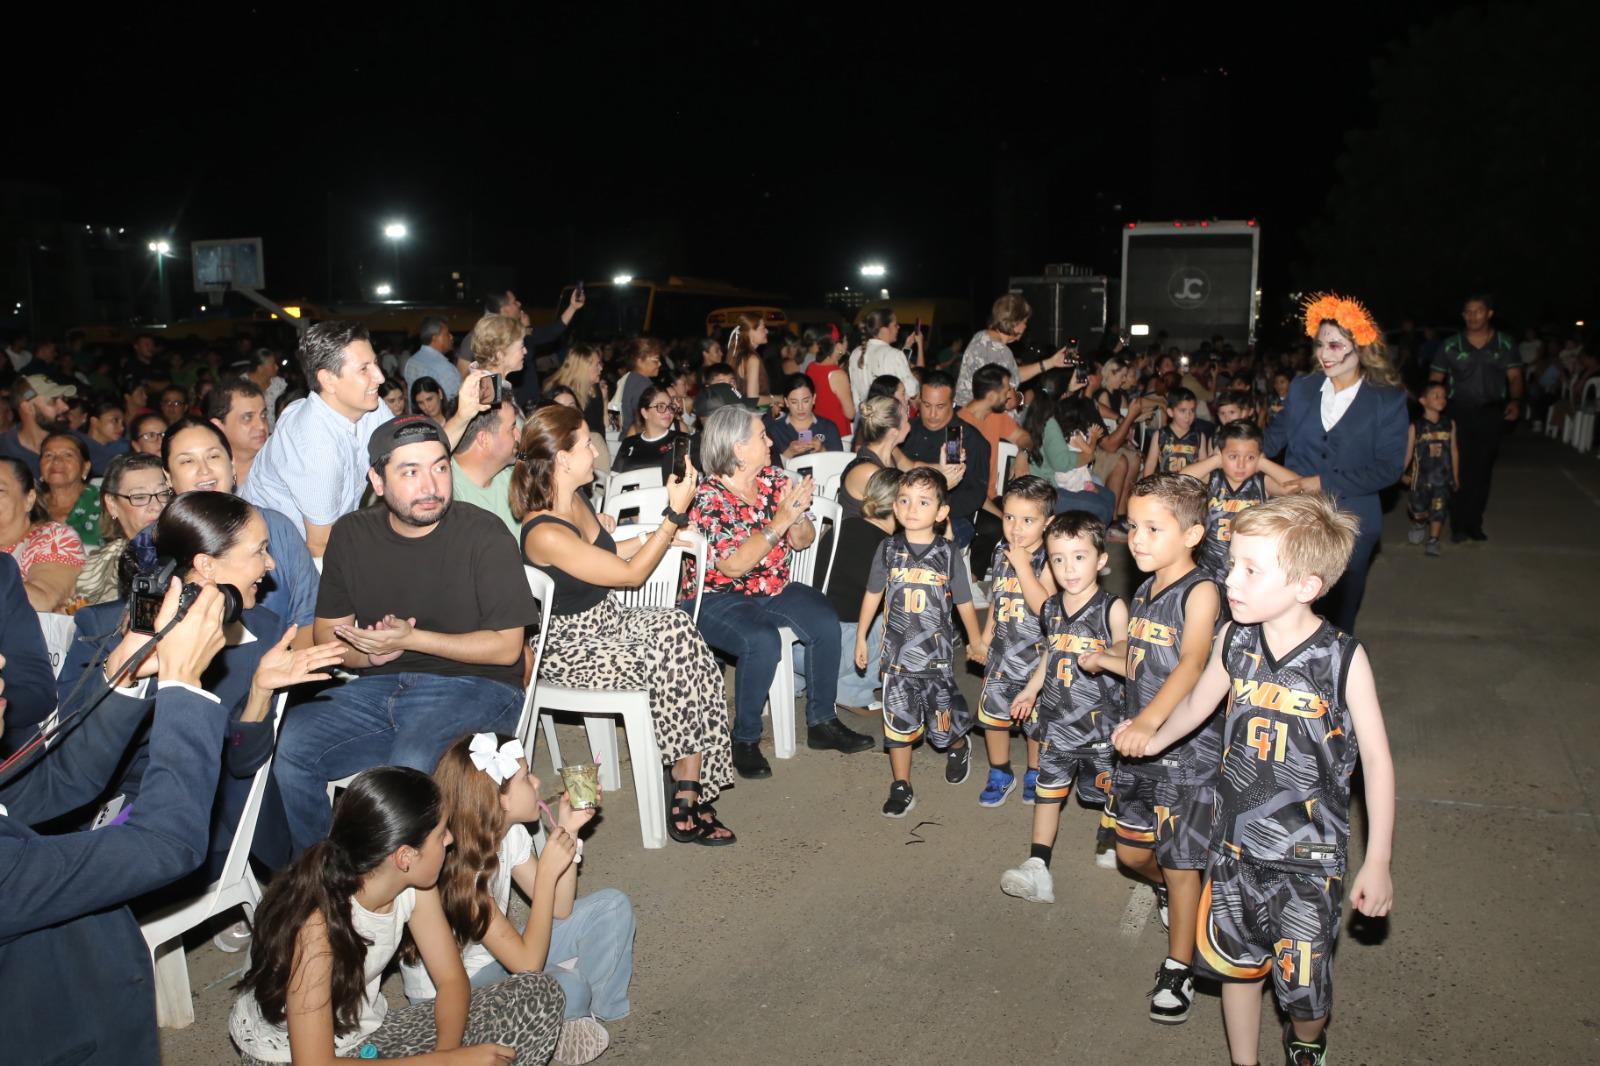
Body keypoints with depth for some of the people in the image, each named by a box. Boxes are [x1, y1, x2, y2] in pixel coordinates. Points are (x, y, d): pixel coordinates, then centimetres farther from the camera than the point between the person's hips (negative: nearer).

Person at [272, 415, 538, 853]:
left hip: (473, 686, -5)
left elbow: (506, 648, -8)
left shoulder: (484, 534, -8)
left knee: (412, 767, -34)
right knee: (291, 744, -19)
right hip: (379, 687, 5)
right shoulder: (351, 535, 8)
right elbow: (328, 633, 13)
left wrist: (409, 639, -15)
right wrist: (370, 653, -10)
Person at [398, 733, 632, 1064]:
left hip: (496, 957, 8)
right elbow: (528, 962, -31)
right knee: (566, 988, -33)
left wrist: (567, 831, -11)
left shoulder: (511, 833, -8)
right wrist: (548, 870, -31)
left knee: (612, 907, -3)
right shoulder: (457, 866, -31)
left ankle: (594, 1008, 6)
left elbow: (559, 910, 0)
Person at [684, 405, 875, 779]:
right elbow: (733, 566, -22)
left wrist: (798, 516, -17)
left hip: (774, 589, 6)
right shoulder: (707, 498, -14)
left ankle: (821, 723, -3)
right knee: (762, 641, -33)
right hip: (717, 598, -5)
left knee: (825, 624, -20)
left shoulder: (774, 480, 4)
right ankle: (745, 740, -13)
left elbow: (803, 542, 6)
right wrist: (780, 521, -26)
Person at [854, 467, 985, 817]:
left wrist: (975, 640, 11)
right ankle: (901, 787, 21)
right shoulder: (889, 550, -4)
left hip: (937, 653, -1)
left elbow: (963, 602, 2)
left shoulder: (947, 553, -8)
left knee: (943, 723, 10)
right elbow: (873, 595, 7)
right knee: (899, 721, 7)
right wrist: (861, 637, 10)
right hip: (897, 652, 1)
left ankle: (958, 746, 45)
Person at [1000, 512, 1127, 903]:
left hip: (1100, 719, -4)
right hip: (1056, 717, 4)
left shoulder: (1112, 609, -14)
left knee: (1105, 786, 15)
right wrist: (1031, 689, 25)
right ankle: (1037, 867, 5)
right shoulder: (1051, 609, 3)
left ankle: (1109, 840, 44)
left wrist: (1103, 660, -25)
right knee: (1049, 787, 3)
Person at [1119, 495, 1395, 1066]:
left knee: (1303, 985, 7)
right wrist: (1152, 739, 28)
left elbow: (1376, 759, -10)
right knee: (1237, 963, 16)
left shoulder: (1344, 659, -17)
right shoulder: (1234, 642, -7)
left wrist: (1377, 861, -7)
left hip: (1309, 853, -3)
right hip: (1236, 841, 3)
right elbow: (1194, 706, 12)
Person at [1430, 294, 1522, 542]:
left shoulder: (1505, 344, 4)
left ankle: (1474, 524, 16)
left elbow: (1514, 376, 3)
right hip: (1460, 413, -1)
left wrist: (1515, 400, -14)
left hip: (1492, 415, 1)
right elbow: (1434, 380, 2)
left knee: (1482, 471, 7)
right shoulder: (1451, 345, 1)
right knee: (1459, 470, -3)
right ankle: (1458, 525, 5)